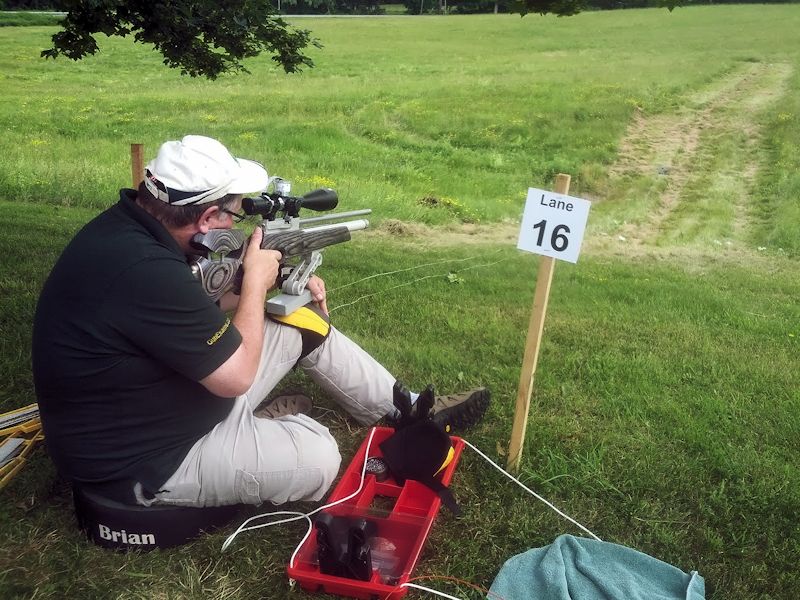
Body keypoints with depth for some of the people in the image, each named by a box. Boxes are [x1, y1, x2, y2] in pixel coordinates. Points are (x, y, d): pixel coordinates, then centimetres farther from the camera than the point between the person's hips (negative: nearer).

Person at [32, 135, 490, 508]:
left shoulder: (132, 224, -4)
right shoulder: (144, 271, -35)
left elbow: (200, 312, 10)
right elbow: (238, 374, -26)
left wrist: (278, 287, -2)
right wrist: (257, 279, -14)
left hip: (183, 397, 9)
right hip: (143, 462, -9)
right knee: (318, 459, -17)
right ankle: (263, 433, 14)